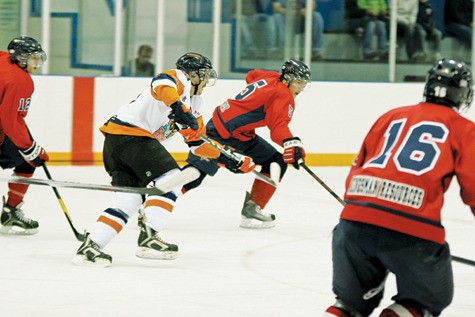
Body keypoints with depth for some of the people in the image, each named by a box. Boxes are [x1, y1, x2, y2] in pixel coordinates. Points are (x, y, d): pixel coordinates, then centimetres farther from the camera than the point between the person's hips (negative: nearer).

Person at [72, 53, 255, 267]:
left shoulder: (186, 104, 29)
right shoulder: (179, 78, 1)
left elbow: (198, 140, 33)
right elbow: (162, 83, -23)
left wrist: (227, 159, 29)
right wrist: (177, 106, -38)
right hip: (130, 134, -10)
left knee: (130, 196, 8)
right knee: (170, 178, -7)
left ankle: (90, 245, 1)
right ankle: (148, 237, -11)